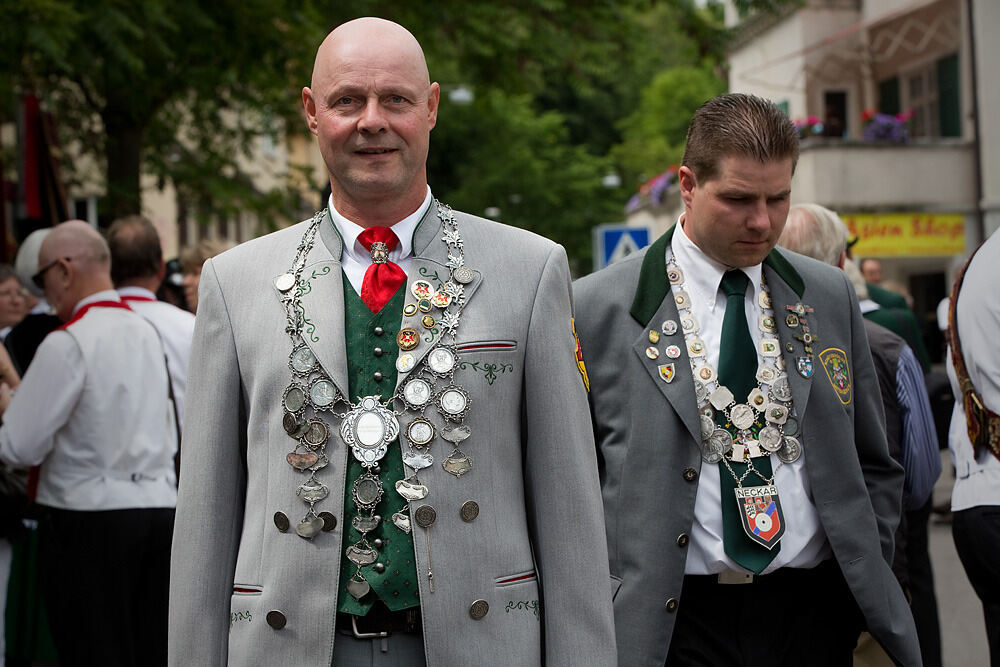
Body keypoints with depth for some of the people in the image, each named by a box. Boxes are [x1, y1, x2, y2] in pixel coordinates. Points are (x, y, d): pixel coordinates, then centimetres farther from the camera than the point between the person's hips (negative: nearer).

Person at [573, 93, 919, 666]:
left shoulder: (830, 297, 7)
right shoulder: (596, 309, -5)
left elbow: (874, 466, 15)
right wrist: (601, 617, -5)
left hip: (814, 614, 3)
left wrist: (869, 590, 6)